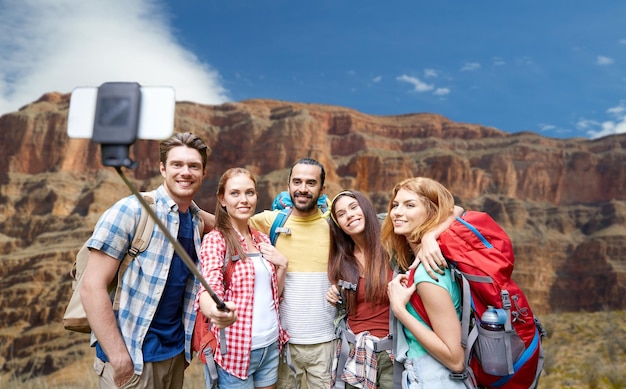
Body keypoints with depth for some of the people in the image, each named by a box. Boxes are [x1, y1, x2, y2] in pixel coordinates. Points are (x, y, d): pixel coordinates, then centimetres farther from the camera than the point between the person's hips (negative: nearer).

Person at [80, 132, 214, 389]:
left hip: (175, 350, 6)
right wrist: (119, 357, -18)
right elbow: (92, 287, -17)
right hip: (132, 355, -6)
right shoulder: (131, 210, -15)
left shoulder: (197, 219, 2)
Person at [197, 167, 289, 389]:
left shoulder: (262, 239, 7)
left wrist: (282, 264, -5)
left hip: (270, 345, 6)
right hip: (234, 349, -6)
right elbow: (209, 288, -27)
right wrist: (215, 311, -48)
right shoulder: (215, 240, -11)